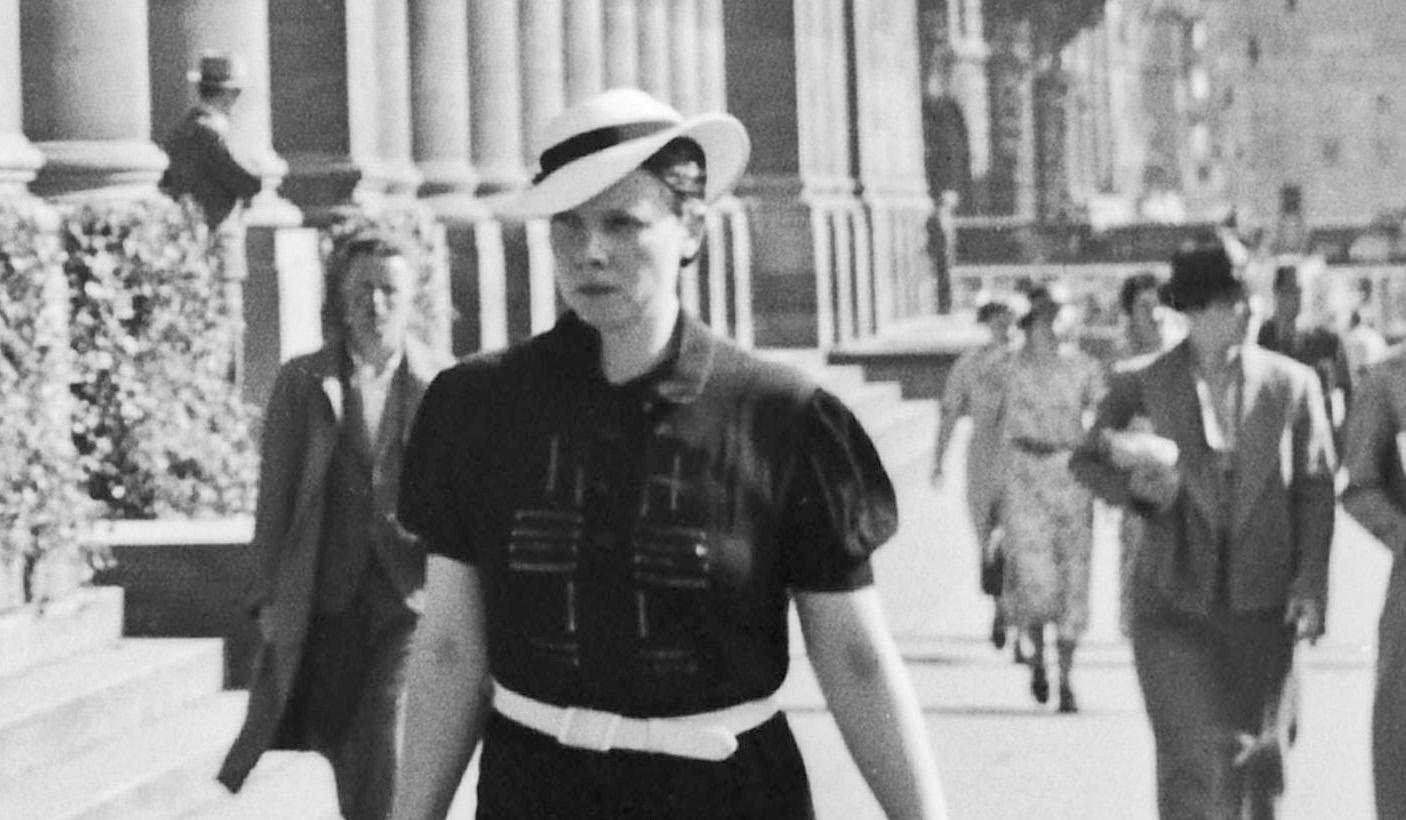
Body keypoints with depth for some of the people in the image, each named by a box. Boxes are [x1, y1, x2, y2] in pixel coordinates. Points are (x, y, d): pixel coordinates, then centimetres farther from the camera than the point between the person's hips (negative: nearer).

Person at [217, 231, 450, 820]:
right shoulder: (300, 384, 4)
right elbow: (275, 498, 5)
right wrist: (270, 600, 2)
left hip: (410, 599, -2)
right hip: (325, 602, 2)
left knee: (387, 760, -14)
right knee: (347, 762, 8)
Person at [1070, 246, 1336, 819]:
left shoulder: (1291, 385, 1)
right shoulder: (1142, 386, -2)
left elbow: (1315, 489, 4)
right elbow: (1087, 462, 11)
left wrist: (1310, 581, -5)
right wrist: (1134, 488, -10)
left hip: (1261, 604, 1)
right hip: (1175, 601, -1)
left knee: (1261, 752, 2)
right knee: (1195, 754, -8)